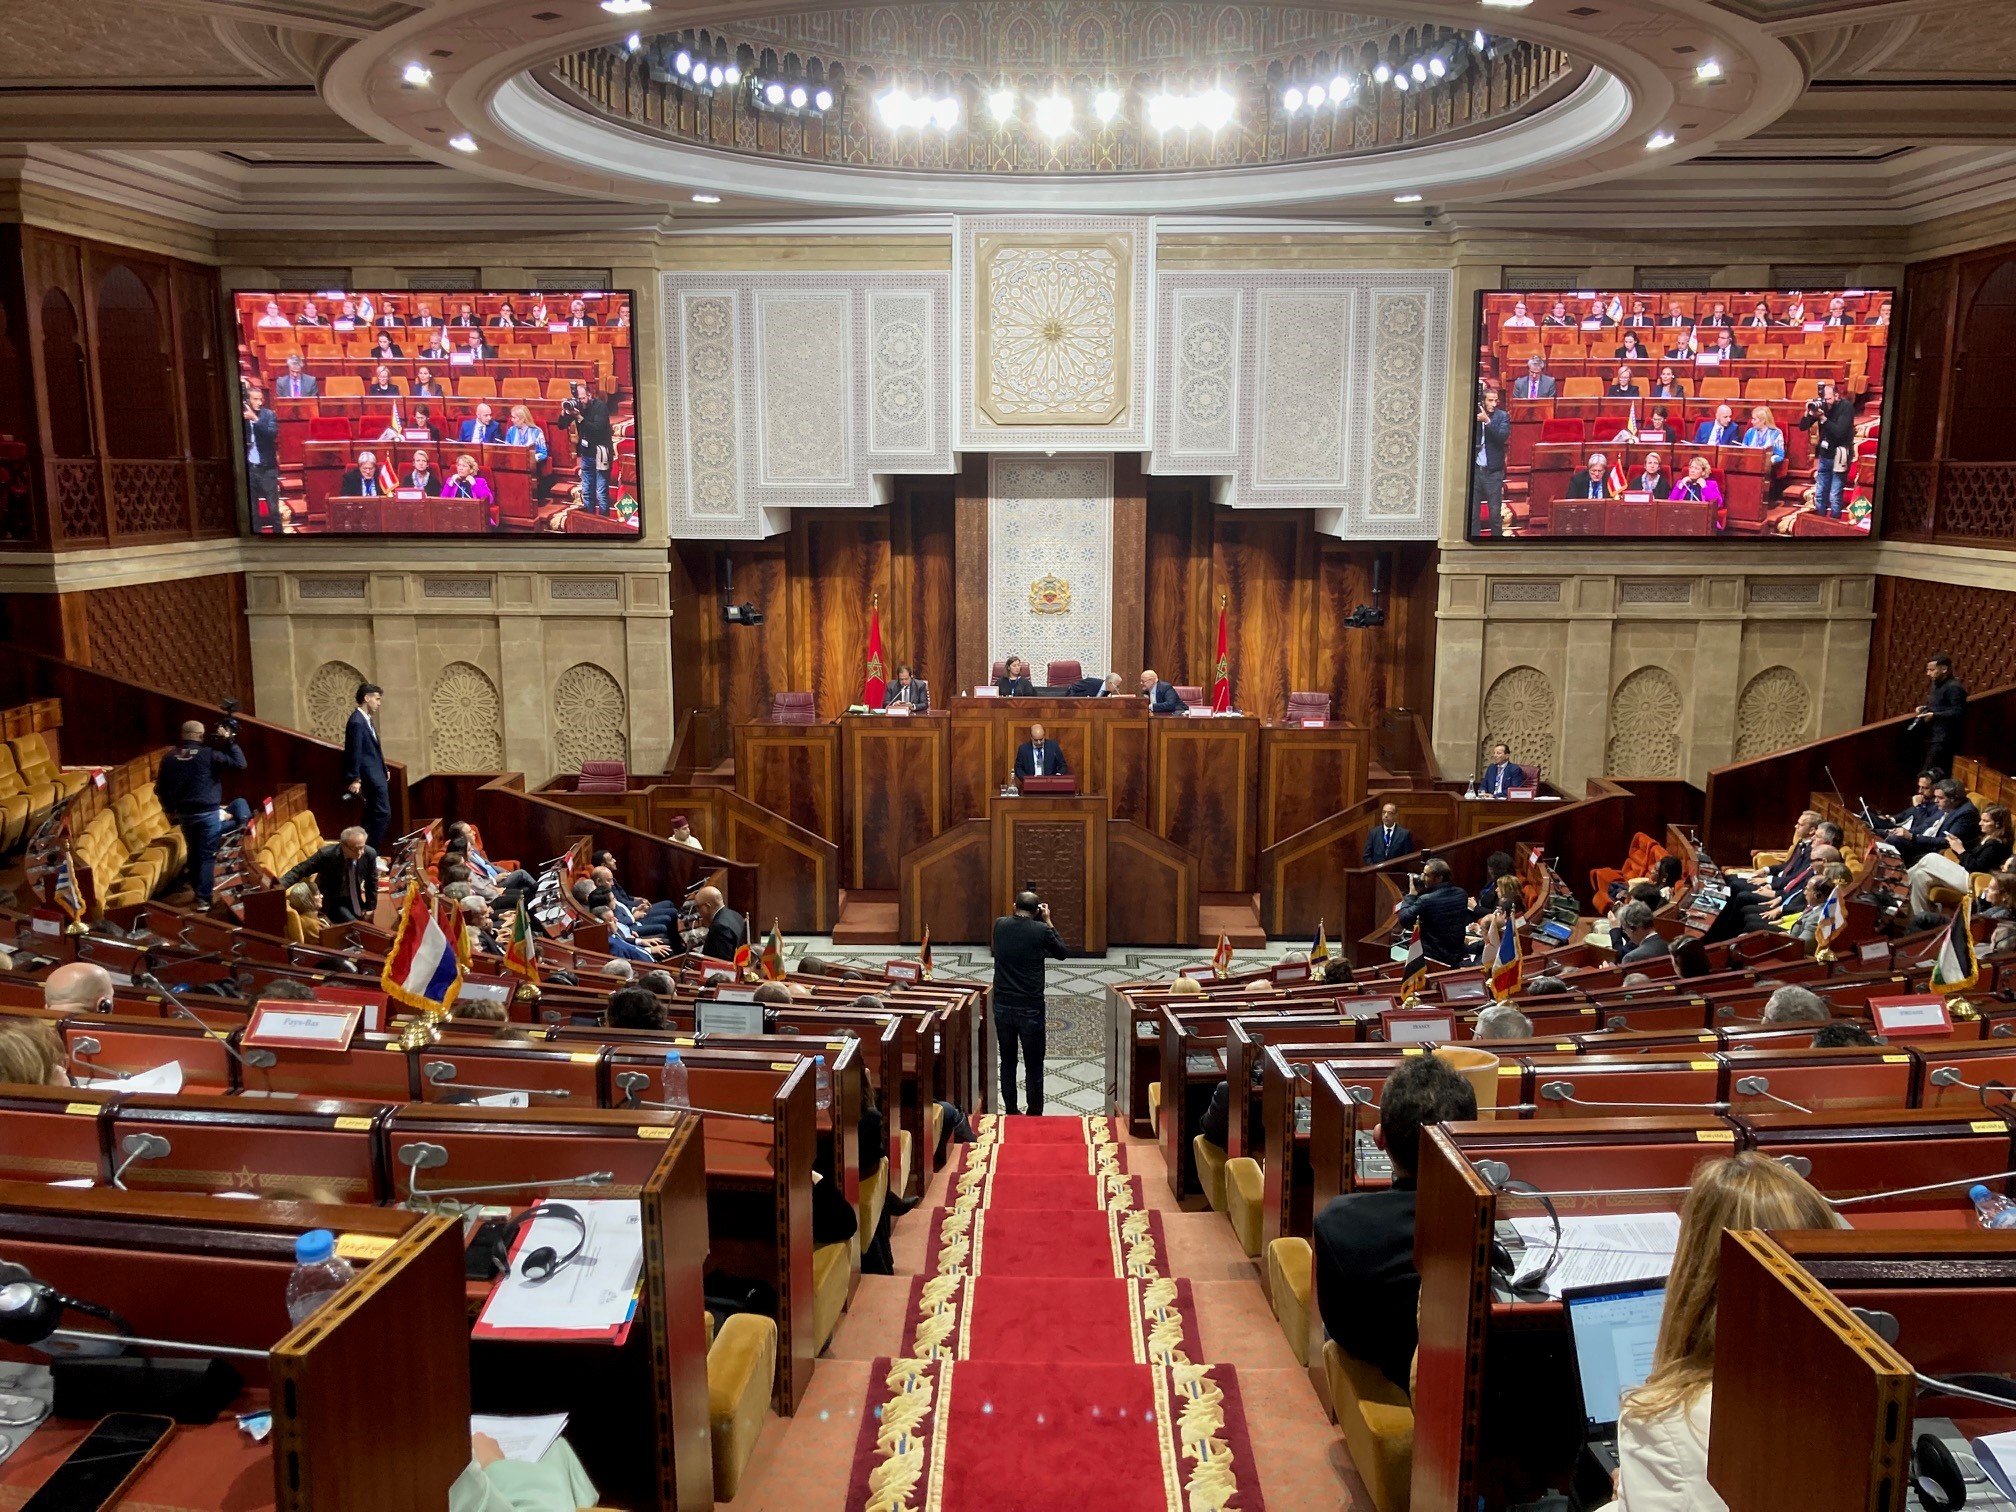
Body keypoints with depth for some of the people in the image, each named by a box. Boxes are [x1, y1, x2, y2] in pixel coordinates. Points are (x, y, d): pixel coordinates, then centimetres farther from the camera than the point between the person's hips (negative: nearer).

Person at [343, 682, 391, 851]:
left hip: (376, 774, 10)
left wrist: (383, 769, 21)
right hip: (371, 776, -10)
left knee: (372, 815, 14)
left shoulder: (366, 719, 13)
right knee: (383, 814, -9)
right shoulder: (357, 722, -18)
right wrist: (354, 779, -22)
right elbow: (354, 752, -21)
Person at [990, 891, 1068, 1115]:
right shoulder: (1041, 930, -11)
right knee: (1034, 1066, 7)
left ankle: (1011, 1112, 20)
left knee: (1007, 1062, 14)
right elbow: (1062, 953, 6)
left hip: (1002, 1006, 3)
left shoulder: (999, 925, -1)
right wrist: (1048, 922, 8)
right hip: (1030, 1008, -3)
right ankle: (1035, 1115, 13)